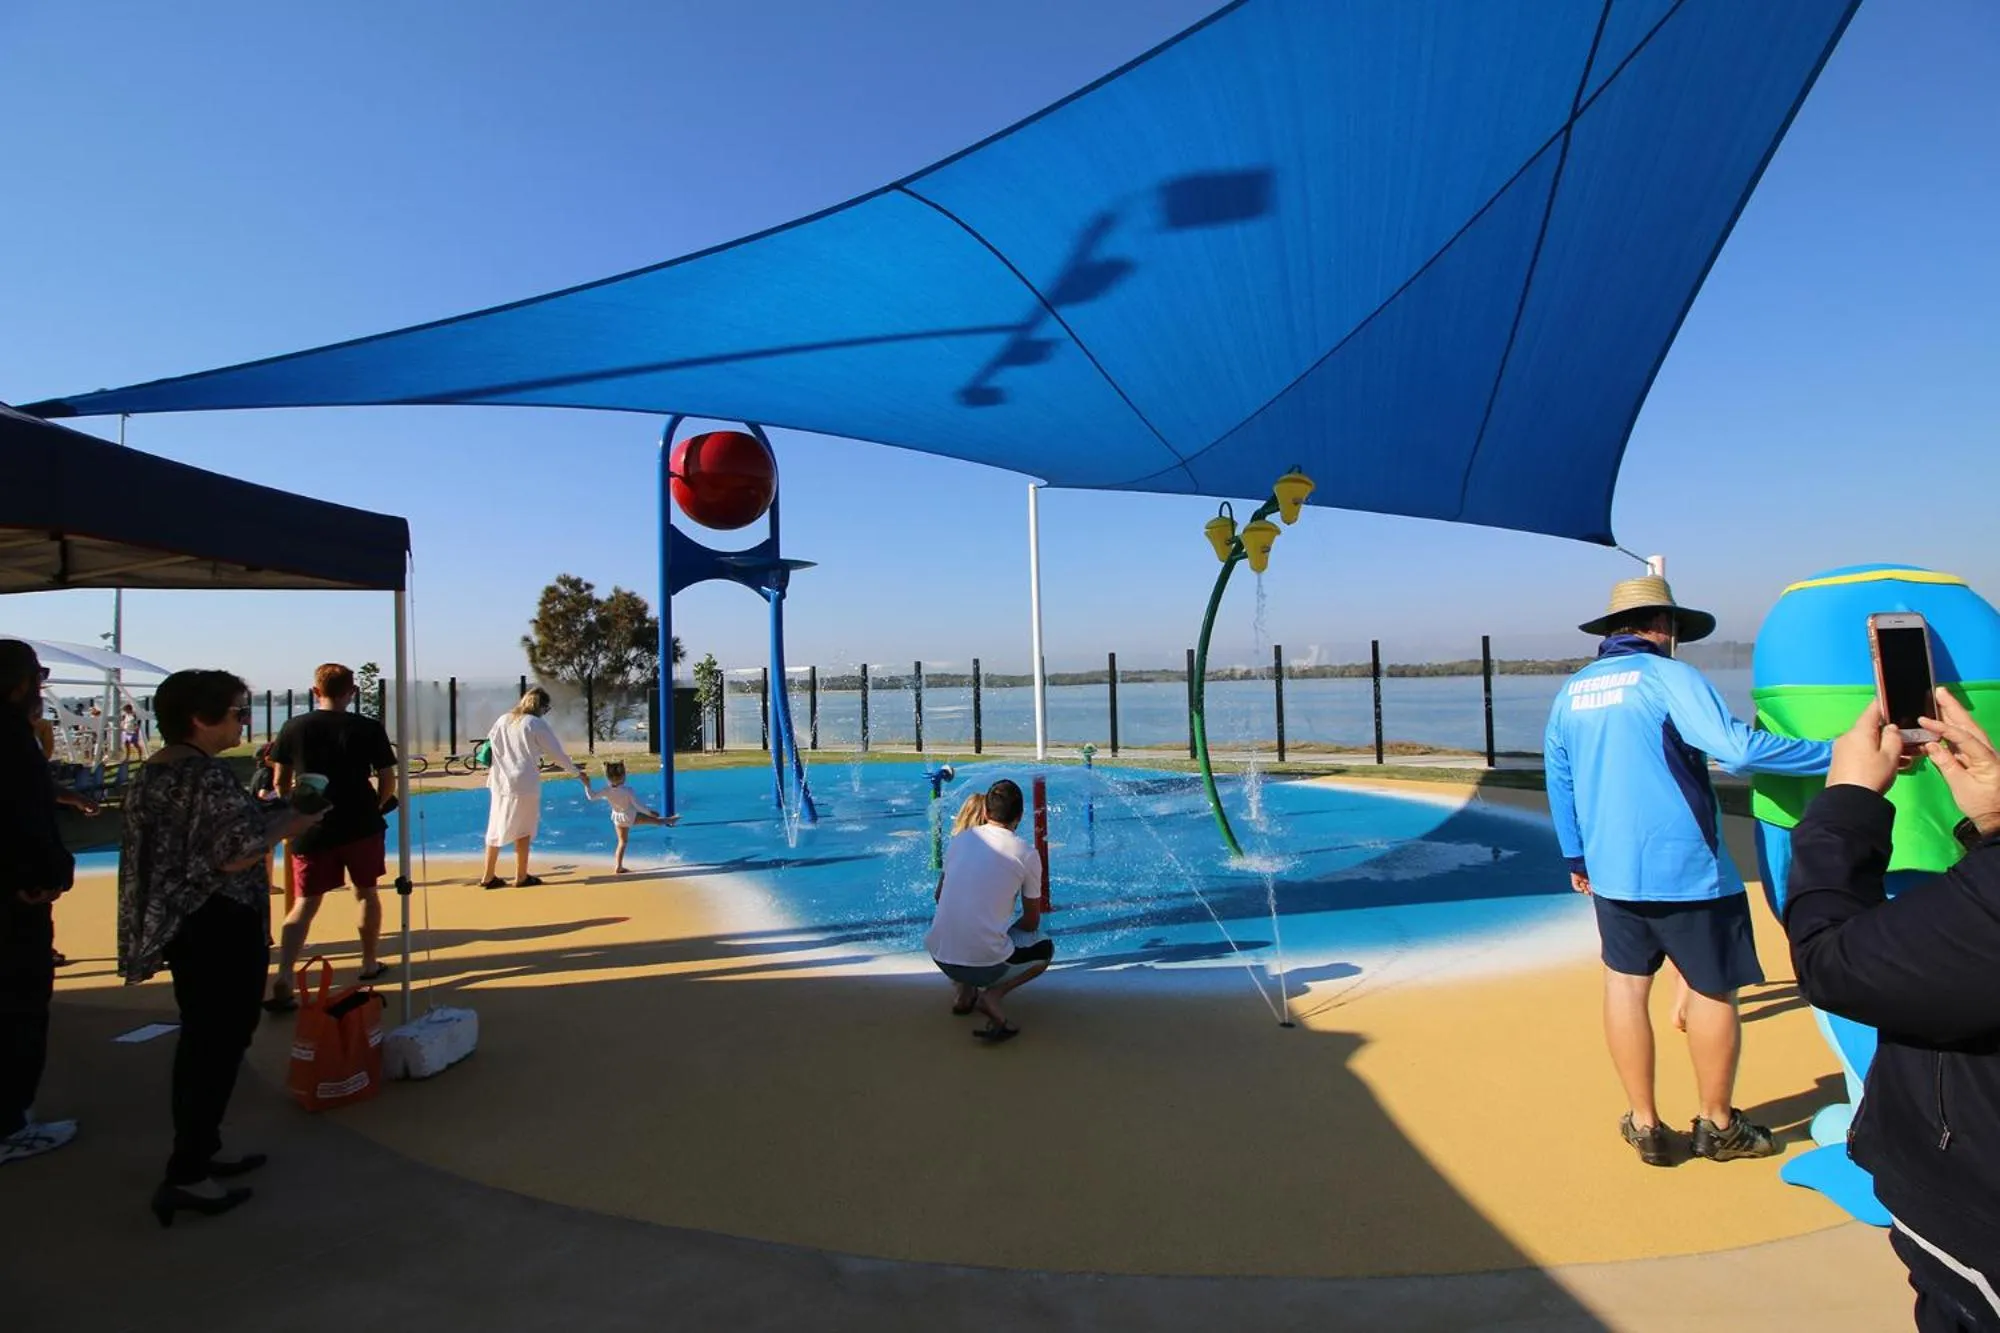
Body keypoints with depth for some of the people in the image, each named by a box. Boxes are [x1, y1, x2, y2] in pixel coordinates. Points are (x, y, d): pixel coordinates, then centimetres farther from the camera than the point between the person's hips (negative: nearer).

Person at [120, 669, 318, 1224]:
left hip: (177, 923, 10)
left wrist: (264, 814, 13)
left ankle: (199, 1152, 29)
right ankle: (186, 1175, 5)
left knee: (199, 1040, 18)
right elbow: (234, 856, -24)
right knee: (221, 1043, 0)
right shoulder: (209, 775, -21)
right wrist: (288, 825, -11)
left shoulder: (151, 772, 8)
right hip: (221, 927, -10)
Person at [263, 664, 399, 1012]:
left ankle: (282, 981, -8)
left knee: (305, 903, 5)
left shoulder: (294, 728, -1)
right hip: (361, 826, -1)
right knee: (367, 893, 16)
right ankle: (370, 964, 28)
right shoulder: (369, 729, -6)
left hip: (312, 830, 1)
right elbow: (388, 781, -4)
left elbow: (281, 782, 6)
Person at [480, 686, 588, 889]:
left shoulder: (503, 721, 10)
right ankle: (521, 877, 12)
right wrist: (578, 773, 7)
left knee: (496, 829, 13)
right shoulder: (537, 724, -7)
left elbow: (490, 747, 11)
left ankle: (488, 876, 17)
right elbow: (558, 754, -4)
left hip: (500, 781, 6)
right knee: (524, 829, 6)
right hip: (524, 783, -6)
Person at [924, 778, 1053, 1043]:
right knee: (1045, 948, 25)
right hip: (985, 963, -4)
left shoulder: (959, 839, 6)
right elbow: (1031, 923, 4)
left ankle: (962, 991, 15)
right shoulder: (1026, 853, -5)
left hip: (940, 957, 5)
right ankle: (993, 994, 0)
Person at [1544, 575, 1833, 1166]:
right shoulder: (1667, 676, -10)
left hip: (1611, 870, 5)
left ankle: (1645, 1125, 21)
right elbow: (1737, 748, -23)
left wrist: (1576, 858, 22)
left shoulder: (1571, 691, 8)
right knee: (1714, 990, 12)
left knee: (1625, 982, 12)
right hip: (1685, 869, -5)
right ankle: (1717, 1125, 27)